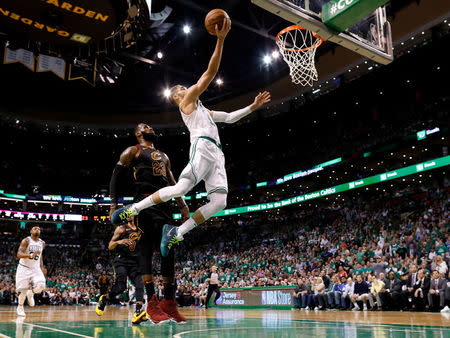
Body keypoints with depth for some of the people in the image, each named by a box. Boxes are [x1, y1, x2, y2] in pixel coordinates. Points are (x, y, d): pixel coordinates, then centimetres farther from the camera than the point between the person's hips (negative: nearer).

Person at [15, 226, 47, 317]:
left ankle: (31, 293, 15)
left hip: (36, 268, 4)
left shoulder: (42, 243, 6)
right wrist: (30, 255, -36)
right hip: (24, 268, -3)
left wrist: (42, 267, 10)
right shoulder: (26, 241, -10)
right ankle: (20, 307, 27)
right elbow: (19, 254, -20)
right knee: (23, 290, 0)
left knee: (41, 286, -19)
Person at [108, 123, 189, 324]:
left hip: (163, 203, 7)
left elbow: (172, 183, 26)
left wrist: (182, 204, 14)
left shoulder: (164, 156, 28)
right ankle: (152, 303, -12)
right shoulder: (132, 151, 9)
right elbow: (115, 178, 2)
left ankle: (169, 302, 6)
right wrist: (114, 204, -10)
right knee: (146, 249, -11)